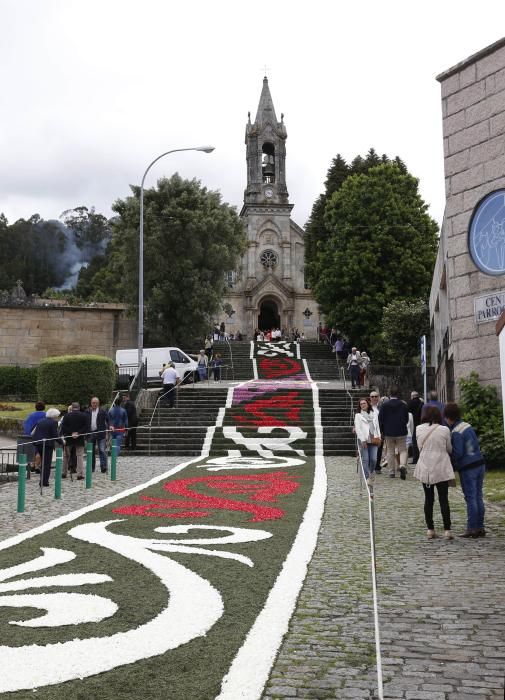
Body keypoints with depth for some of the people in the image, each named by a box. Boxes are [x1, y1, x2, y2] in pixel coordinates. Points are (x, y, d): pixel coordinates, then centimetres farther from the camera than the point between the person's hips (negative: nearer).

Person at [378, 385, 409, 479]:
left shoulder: (384, 405, -7)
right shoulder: (403, 405, -4)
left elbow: (380, 419, -4)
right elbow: (407, 419, 4)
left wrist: (382, 431, 7)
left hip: (388, 432, 0)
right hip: (401, 432, 0)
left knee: (390, 452, 9)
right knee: (403, 450, 7)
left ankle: (392, 472, 12)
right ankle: (402, 465, -19)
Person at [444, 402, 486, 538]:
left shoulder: (456, 432, -17)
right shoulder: (467, 426, 9)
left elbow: (458, 453, -18)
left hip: (467, 468, -8)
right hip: (480, 463, 8)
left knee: (470, 498, -1)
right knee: (478, 497, 12)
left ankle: (472, 528, 4)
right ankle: (480, 527, 17)